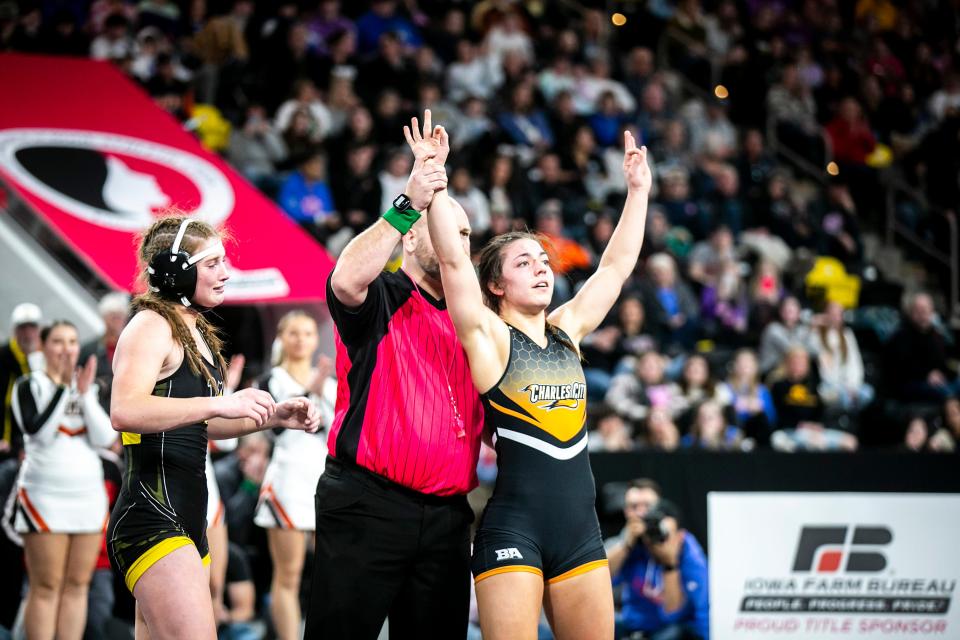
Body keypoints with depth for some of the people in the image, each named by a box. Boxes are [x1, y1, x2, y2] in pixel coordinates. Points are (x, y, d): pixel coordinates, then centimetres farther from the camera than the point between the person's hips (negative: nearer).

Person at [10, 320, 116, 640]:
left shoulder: (92, 388, 13)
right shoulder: (29, 385, -1)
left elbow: (104, 438, 0)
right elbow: (38, 430, -17)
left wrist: (85, 393, -9)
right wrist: (62, 385, -16)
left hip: (87, 495, 4)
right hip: (44, 496, -4)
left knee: (77, 585, 2)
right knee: (46, 587, -8)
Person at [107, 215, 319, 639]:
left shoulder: (195, 332, 19)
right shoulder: (152, 326, -10)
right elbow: (125, 411, -28)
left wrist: (273, 417, 18)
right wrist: (221, 403, -33)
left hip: (184, 520, 10)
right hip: (152, 514, -10)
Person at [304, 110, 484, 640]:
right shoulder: (381, 300, 1)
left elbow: (486, 421, 26)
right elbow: (346, 279, -25)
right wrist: (408, 204, -25)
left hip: (445, 517, 6)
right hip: (367, 507, -6)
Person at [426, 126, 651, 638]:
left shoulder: (567, 330, 15)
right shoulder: (488, 337, -1)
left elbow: (617, 265, 21)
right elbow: (452, 260, -11)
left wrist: (637, 190, 22)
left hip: (579, 525, 6)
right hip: (514, 526, -6)